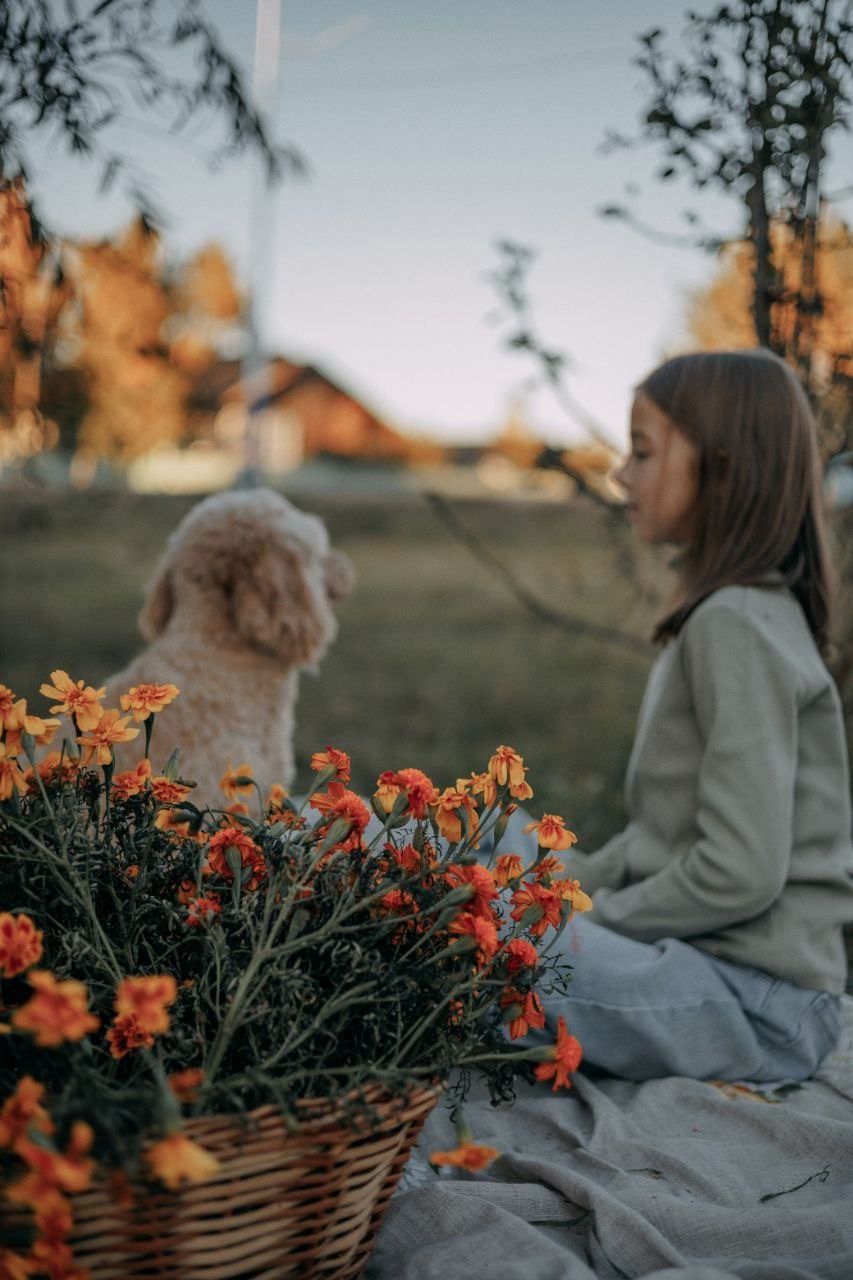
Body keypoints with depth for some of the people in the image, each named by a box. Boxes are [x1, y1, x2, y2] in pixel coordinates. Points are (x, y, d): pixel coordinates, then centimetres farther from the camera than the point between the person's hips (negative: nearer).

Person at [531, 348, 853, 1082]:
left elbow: (740, 873, -22)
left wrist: (596, 919, -10)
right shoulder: (728, 614, 14)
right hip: (712, 959, 10)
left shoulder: (736, 627, -17)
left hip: (760, 1003, -10)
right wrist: (573, 882, 8)